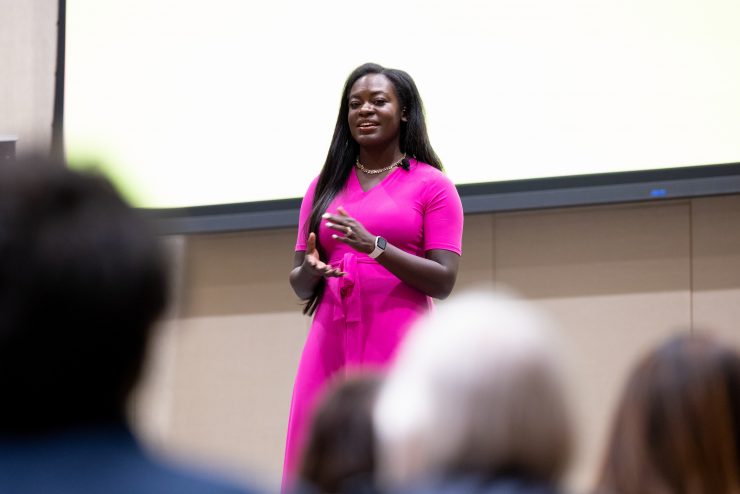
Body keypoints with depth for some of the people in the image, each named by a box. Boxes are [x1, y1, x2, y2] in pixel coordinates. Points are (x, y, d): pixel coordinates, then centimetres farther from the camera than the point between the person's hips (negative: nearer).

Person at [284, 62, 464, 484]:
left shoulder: (431, 185, 3)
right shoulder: (325, 187, 16)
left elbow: (444, 282, -5)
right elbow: (300, 286, 17)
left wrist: (375, 247, -17)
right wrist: (311, 271, -7)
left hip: (398, 346, -4)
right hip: (329, 344, 4)